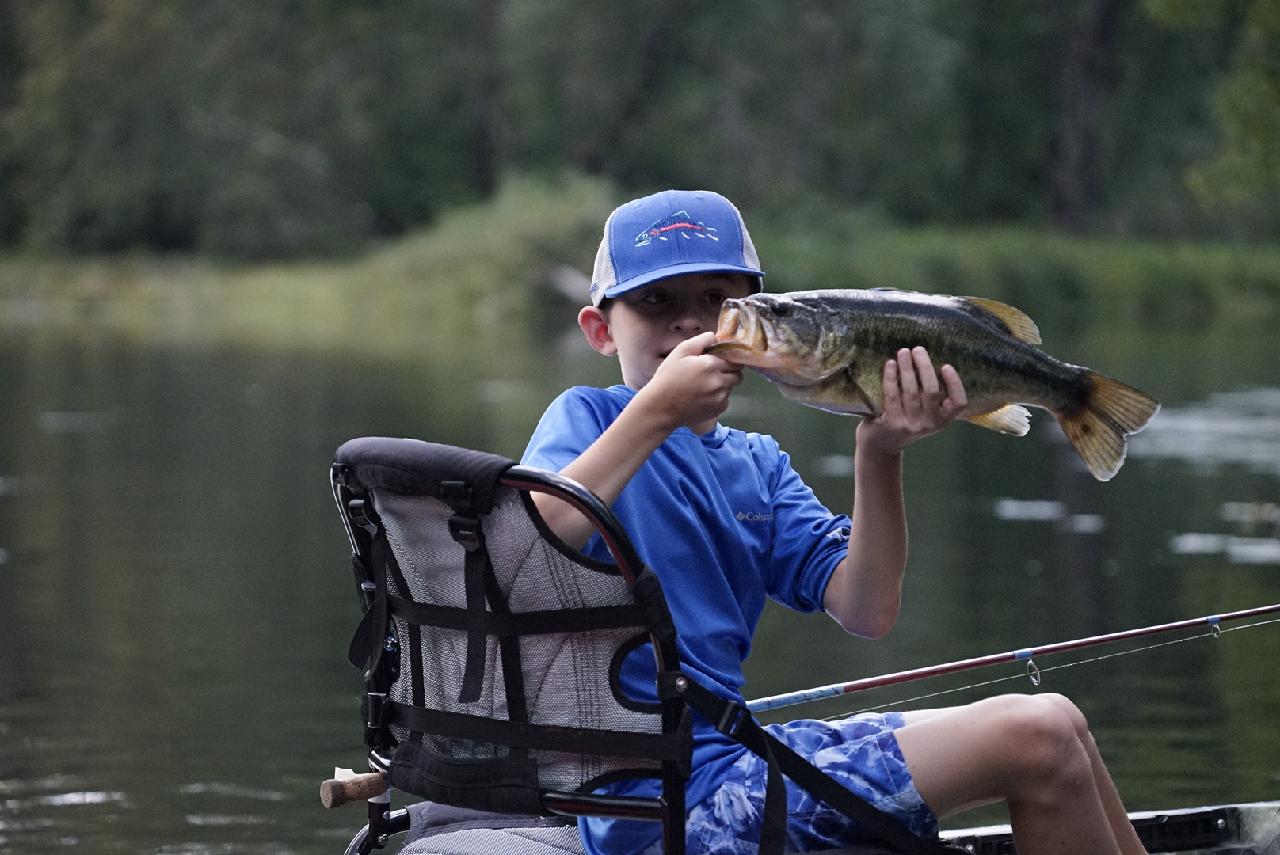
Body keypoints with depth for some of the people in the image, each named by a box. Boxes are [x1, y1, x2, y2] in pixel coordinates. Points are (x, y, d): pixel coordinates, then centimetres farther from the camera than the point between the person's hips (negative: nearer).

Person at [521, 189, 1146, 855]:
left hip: (735, 749, 8)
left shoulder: (755, 464, 16)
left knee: (1058, 729, 10)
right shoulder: (585, 418, -4)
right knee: (1035, 738, -14)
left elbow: (866, 612, 2)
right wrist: (656, 412, -27)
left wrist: (879, 456, -11)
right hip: (668, 799, -8)